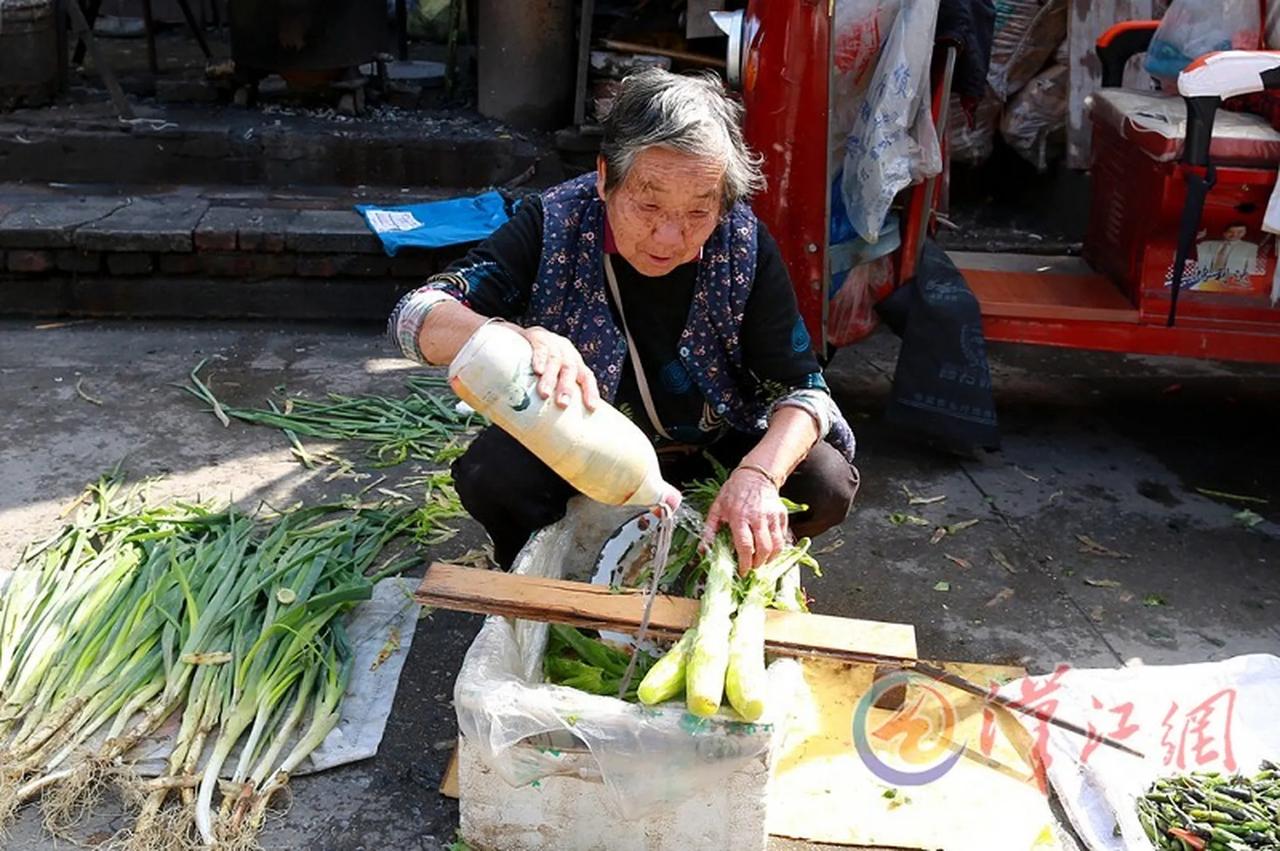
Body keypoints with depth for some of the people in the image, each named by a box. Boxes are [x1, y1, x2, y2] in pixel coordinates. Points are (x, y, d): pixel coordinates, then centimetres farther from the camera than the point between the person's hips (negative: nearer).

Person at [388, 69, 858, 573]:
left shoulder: (745, 246, -19)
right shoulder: (554, 226, -22)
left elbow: (803, 388, -17)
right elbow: (415, 316, -29)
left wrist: (759, 474, -39)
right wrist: (526, 341, -50)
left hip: (714, 449, 1)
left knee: (826, 484, -22)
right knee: (491, 477, -29)